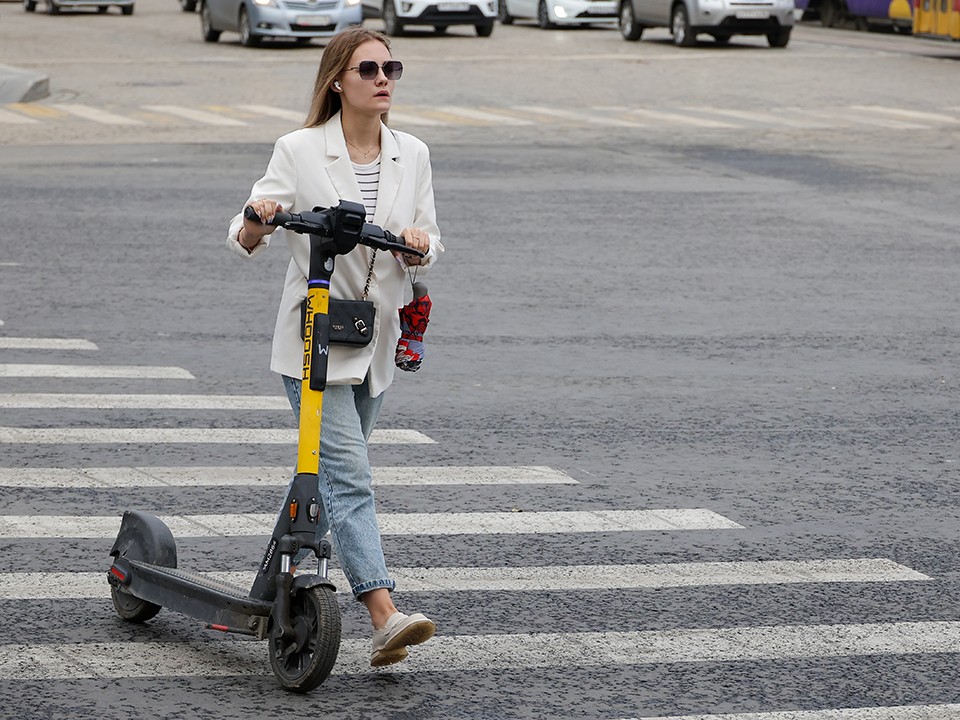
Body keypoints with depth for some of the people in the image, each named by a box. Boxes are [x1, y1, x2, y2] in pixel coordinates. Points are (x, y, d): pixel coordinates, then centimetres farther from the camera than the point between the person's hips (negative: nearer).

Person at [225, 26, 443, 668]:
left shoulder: (412, 155, 6)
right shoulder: (300, 151, -6)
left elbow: (429, 244, 8)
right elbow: (246, 240, -5)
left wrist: (420, 243, -15)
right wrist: (257, 221, -28)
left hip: (375, 340, 5)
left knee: (329, 475, 16)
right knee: (349, 478, -14)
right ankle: (386, 618, -24)